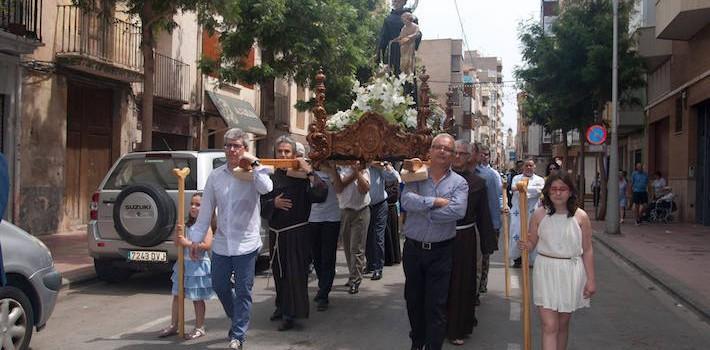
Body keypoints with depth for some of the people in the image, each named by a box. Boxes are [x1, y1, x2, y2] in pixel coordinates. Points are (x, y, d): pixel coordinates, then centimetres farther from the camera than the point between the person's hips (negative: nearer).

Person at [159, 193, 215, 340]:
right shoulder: (187, 225, 9)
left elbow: (207, 245, -21)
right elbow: (178, 242, 10)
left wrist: (189, 244, -21)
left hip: (198, 265, -7)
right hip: (184, 263, 7)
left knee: (197, 298, 3)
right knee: (177, 295, 11)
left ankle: (200, 328, 15)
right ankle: (173, 325, 22)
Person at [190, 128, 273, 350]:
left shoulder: (251, 173, -5)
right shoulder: (215, 176, 6)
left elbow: (266, 188, -29)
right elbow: (206, 211, 9)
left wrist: (254, 163, -23)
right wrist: (197, 238, 8)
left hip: (246, 243, -4)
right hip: (221, 243, 5)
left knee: (243, 291, 1)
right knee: (219, 286, 15)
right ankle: (237, 319, 40)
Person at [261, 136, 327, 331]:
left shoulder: (302, 175, -7)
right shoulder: (271, 176, 5)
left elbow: (320, 196, -20)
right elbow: (261, 204, 9)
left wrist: (309, 172, -24)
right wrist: (273, 203, -11)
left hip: (297, 232, -5)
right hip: (275, 232, 5)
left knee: (295, 273, -1)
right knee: (278, 271, 16)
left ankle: (291, 313, 8)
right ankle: (281, 306, 34)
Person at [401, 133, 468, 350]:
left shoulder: (459, 183, -1)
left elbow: (458, 211, -20)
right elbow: (407, 200, -17)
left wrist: (424, 211, -15)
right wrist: (436, 201, -18)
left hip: (441, 252, -2)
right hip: (413, 249, 2)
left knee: (436, 305, 1)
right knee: (413, 300, 16)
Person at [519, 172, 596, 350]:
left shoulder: (581, 217, -2)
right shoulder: (539, 214, -2)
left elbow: (587, 250, 2)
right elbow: (532, 243, 7)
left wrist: (591, 279, 0)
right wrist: (526, 246, -16)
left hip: (571, 274, 1)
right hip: (546, 271, -1)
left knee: (563, 324, 14)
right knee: (549, 326, -6)